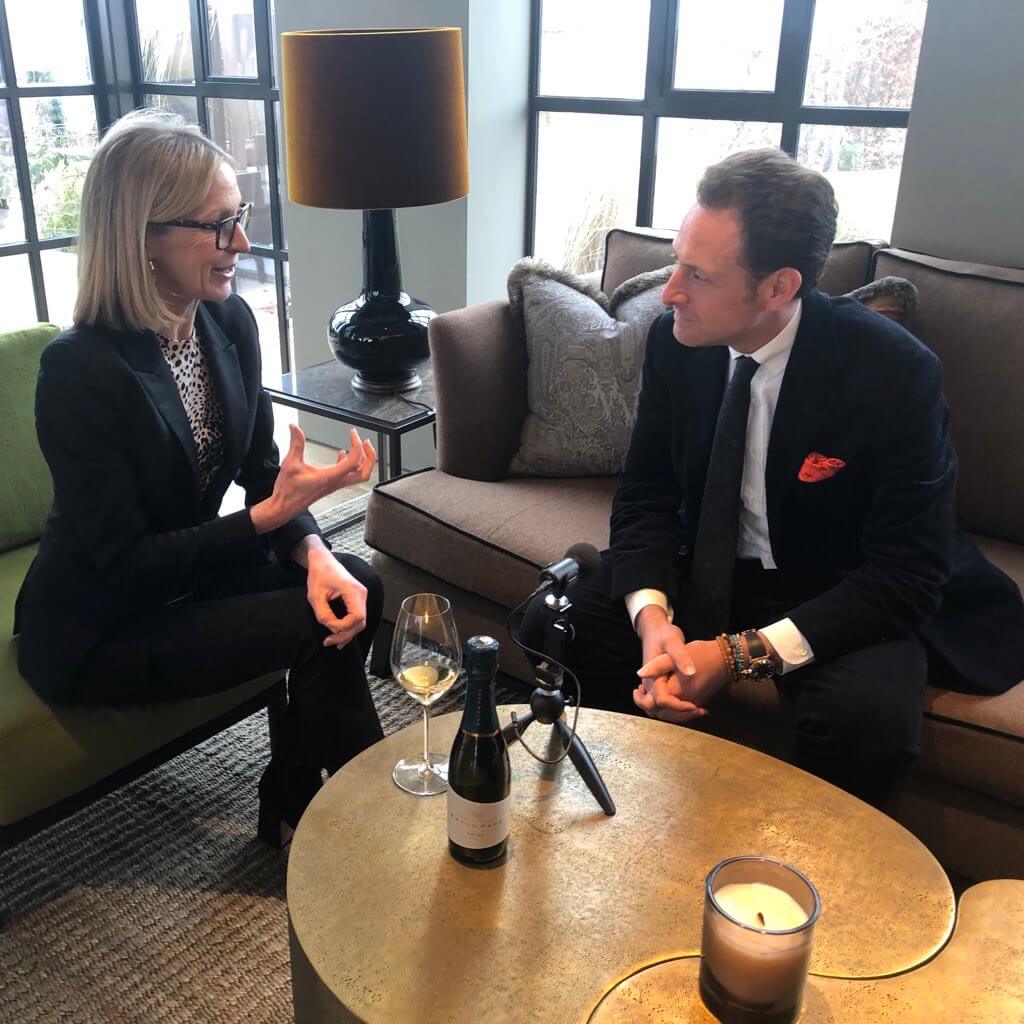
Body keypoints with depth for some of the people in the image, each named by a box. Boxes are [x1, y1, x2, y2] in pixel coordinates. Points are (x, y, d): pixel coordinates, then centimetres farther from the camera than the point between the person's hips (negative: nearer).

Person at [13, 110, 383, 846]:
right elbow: (125, 564, -24)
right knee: (320, 627, -19)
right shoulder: (82, 370, -27)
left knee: (358, 588, -13)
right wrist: (272, 514, -31)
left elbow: (264, 471, -1)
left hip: (189, 567, 7)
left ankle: (292, 797, 5)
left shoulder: (230, 322, -6)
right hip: (98, 632, -6)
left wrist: (314, 554, -20)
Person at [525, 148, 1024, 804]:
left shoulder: (894, 372, -23)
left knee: (872, 719, -33)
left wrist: (742, 654, -29)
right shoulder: (676, 342, -10)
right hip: (708, 569, 4)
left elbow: (906, 573, -21)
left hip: (839, 599, -4)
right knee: (553, 627, -14)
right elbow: (647, 495, -2)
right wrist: (652, 616, -22)